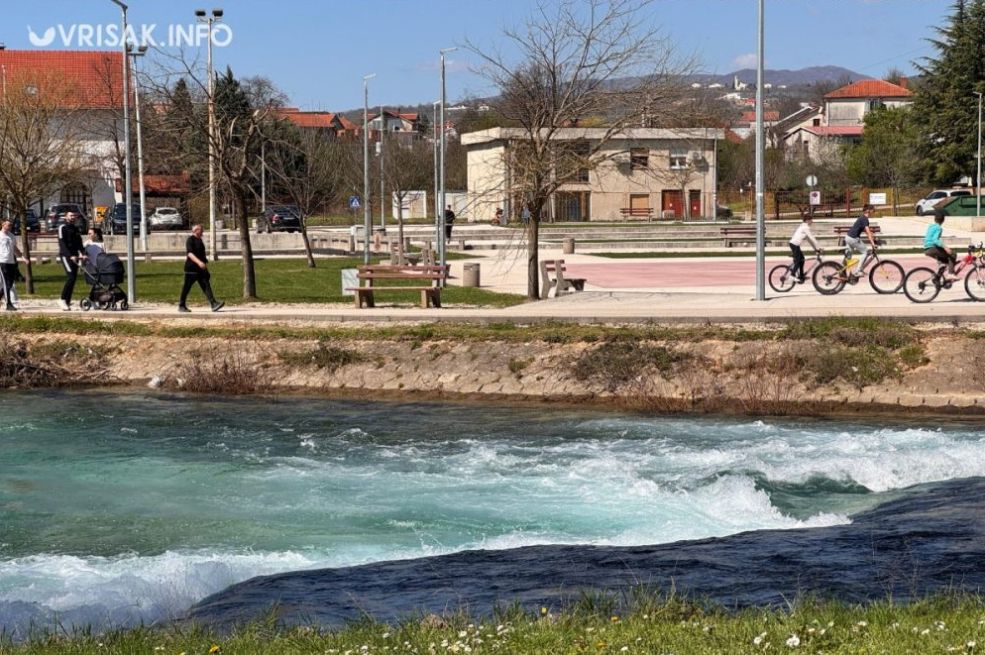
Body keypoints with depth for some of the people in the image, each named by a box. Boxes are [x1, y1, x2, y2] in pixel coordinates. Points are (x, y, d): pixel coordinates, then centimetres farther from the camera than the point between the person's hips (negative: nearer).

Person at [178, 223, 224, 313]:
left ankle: (214, 304, -14)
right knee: (187, 287, 2)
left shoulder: (200, 240, 15)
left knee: (206, 285, -4)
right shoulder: (190, 240, -11)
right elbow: (189, 253, -23)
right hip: (191, 268, -8)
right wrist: (199, 262, -34)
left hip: (201, 268, 8)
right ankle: (181, 306, 13)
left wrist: (205, 262, 26)